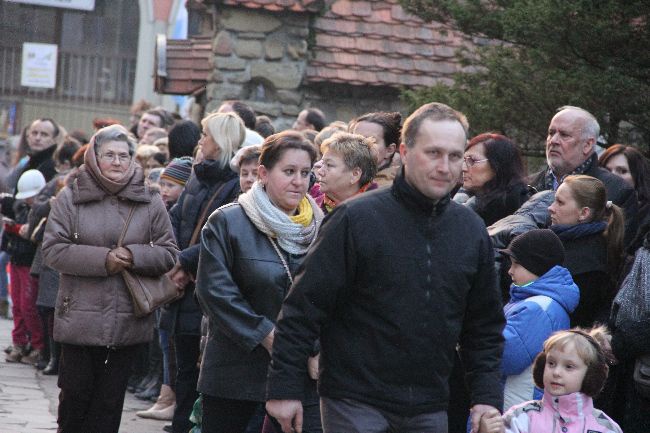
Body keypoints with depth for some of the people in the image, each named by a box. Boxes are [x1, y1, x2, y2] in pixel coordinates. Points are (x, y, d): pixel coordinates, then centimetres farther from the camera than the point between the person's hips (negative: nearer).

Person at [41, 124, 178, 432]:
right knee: (76, 395, 4)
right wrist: (101, 259, -15)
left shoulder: (150, 201, 3)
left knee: (109, 403, 6)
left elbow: (169, 254, 5)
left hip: (128, 321, 1)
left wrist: (135, 256, -14)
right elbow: (52, 249, -5)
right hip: (80, 318, -1)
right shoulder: (70, 197, 0)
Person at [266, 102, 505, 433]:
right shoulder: (356, 218, -8)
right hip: (355, 403, -5)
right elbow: (305, 308, -8)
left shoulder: (471, 230, 7)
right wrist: (284, 388, -10)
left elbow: (485, 325, 15)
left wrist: (488, 397, 6)